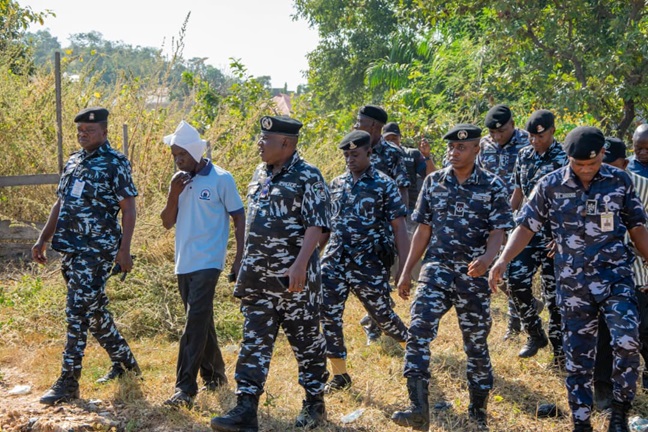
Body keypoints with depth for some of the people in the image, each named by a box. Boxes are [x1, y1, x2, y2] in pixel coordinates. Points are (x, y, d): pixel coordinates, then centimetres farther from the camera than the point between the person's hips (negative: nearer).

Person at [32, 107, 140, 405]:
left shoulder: (115, 163, -7)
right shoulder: (73, 162, 15)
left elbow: (128, 208, -9)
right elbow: (60, 204, 20)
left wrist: (124, 250, -16)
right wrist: (43, 239, 14)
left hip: (98, 249, -8)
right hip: (71, 248, 8)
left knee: (79, 310, -10)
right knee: (93, 309, 14)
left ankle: (68, 382, -6)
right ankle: (125, 363, 29)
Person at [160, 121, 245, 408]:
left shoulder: (221, 179, -7)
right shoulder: (180, 181, 10)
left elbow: (239, 218, -4)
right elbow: (167, 222, 10)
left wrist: (239, 259, -9)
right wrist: (173, 194, -8)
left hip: (207, 263, -7)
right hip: (183, 263, 7)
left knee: (195, 322, -13)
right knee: (201, 322, 16)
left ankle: (185, 388, -14)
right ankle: (214, 375, 30)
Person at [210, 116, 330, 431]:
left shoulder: (307, 177, -10)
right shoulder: (260, 174, 13)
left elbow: (316, 226, -16)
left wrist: (300, 264, -26)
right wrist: (246, 266, 20)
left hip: (293, 277, -7)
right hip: (258, 276, 7)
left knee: (306, 340, 6)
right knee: (254, 341, 3)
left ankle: (315, 404, 21)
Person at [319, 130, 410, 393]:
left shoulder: (384, 185, -5)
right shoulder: (336, 184, 10)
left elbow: (399, 227, -7)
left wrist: (405, 267, -13)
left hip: (368, 265, -4)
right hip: (334, 262, 4)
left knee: (382, 314, 5)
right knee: (329, 317, -1)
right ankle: (340, 375, 12)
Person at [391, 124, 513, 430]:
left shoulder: (493, 186, -2)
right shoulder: (433, 182, 7)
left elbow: (498, 232, -7)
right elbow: (423, 230, 11)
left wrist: (487, 259, -29)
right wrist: (406, 272, 10)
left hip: (473, 274, -1)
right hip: (437, 268, 2)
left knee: (476, 344, 7)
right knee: (418, 328, -19)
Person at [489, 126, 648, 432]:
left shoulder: (620, 181, -2)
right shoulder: (550, 186, -4)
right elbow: (526, 226, -1)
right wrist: (502, 261, -14)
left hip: (615, 277, -1)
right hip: (573, 284, 1)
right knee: (578, 358, 8)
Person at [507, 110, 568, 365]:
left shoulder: (566, 158, -9)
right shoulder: (524, 156, 8)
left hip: (555, 236, -5)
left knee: (554, 294, 0)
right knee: (516, 281, -8)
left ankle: (560, 352, 13)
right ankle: (535, 334, 13)